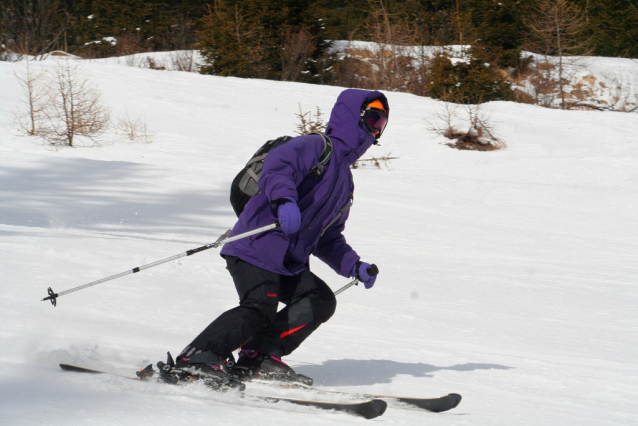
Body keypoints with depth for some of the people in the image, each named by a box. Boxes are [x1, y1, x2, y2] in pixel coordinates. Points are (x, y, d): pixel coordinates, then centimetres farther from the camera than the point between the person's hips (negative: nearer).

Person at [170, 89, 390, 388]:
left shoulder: (345, 183, 26)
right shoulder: (316, 147, -1)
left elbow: (328, 239, 30)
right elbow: (276, 165, -22)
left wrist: (354, 267, 16)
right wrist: (284, 200, -39)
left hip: (288, 265, 9)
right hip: (257, 248, -9)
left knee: (321, 300, -4)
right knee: (260, 309, -23)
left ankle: (259, 357, -6)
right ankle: (199, 356, -18)